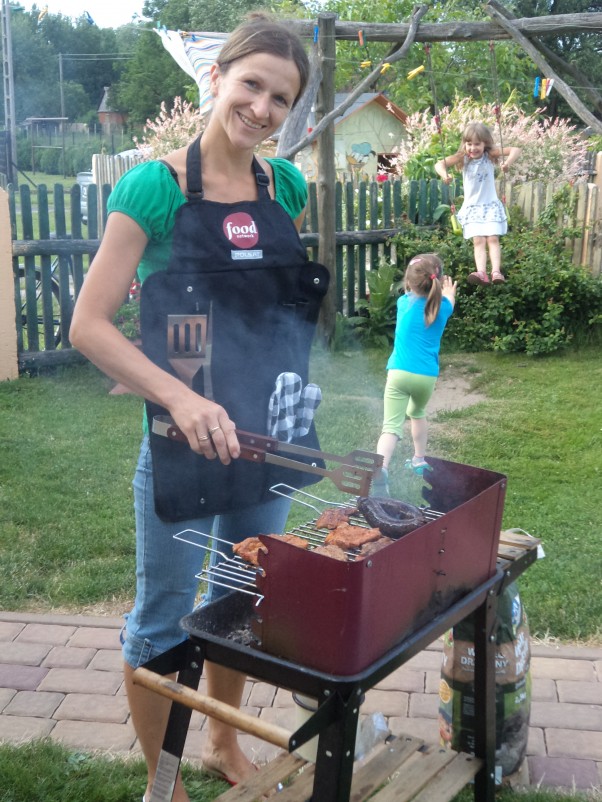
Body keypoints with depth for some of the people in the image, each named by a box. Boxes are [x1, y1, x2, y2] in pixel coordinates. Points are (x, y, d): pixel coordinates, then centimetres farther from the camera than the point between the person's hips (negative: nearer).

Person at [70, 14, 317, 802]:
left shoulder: (287, 186, 2)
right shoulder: (154, 186, -13)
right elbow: (89, 324, -17)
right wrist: (184, 399, -29)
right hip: (182, 442, -5)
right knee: (164, 622, 11)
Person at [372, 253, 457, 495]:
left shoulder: (404, 302, 3)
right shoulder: (441, 306, 4)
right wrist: (448, 292, 53)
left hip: (399, 373, -2)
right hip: (427, 376, 2)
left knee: (392, 425, -13)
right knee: (417, 412, 32)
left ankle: (380, 467, -37)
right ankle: (419, 460, 41)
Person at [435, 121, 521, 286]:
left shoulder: (490, 155, -6)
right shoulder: (463, 158, -3)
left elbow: (516, 150, -12)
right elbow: (439, 164, -9)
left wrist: (507, 162, -32)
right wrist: (444, 174, -30)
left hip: (490, 205, 0)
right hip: (472, 206, 0)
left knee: (493, 239, -11)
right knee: (478, 241, -12)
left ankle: (496, 271, -21)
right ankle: (481, 272, -27)